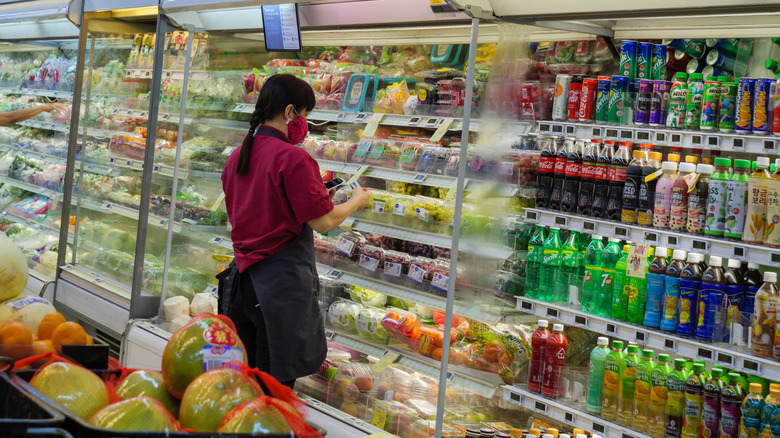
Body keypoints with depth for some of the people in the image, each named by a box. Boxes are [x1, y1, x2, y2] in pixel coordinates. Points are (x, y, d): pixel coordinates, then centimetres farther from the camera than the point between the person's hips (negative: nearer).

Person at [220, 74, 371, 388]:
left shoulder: (236, 157, 9)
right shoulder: (293, 158, -16)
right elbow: (323, 221, -14)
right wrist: (356, 201, 4)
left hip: (242, 276, 8)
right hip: (283, 280, -8)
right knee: (278, 380, 3)